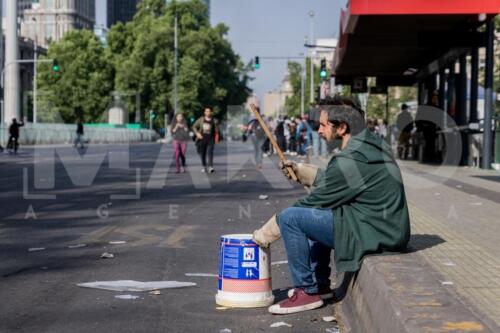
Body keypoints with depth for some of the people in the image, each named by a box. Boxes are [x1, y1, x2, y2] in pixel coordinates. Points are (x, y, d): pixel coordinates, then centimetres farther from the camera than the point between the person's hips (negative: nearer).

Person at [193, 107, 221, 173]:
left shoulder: (214, 121, 3)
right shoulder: (200, 120, 6)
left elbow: (217, 131, 6)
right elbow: (194, 127, 11)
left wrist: (217, 138, -6)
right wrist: (197, 133, -5)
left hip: (210, 139, -2)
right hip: (202, 139, 2)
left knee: (210, 152, -17)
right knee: (202, 153, 6)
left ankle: (210, 167, -23)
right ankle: (204, 167, 19)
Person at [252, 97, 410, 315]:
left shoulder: (349, 160, -20)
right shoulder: (371, 143, 9)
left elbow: (315, 201, -13)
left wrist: (265, 233, -4)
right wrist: (300, 171, 21)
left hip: (373, 234, -10)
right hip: (389, 228, 10)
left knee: (290, 217, -12)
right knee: (316, 213, 28)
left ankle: (307, 292, -2)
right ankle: (320, 285, 29)